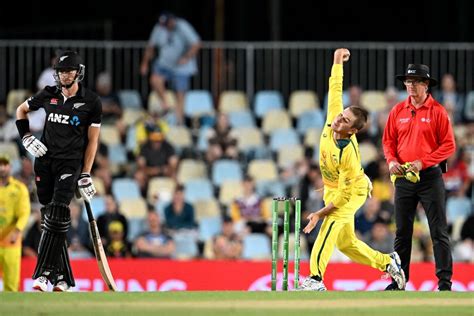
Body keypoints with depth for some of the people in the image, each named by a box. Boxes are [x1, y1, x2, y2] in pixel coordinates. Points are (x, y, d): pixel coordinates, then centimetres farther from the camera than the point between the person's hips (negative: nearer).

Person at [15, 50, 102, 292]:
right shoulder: (48, 95, 6)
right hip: (45, 161, 4)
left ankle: (44, 275, -24)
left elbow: (92, 140, 0)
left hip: (70, 163, -4)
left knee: (57, 216, -19)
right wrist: (26, 138, 8)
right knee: (49, 216, 3)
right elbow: (21, 110, 23)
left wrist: (86, 175, -5)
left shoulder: (91, 102, -2)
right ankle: (63, 277, 9)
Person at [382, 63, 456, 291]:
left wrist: (423, 162, -15)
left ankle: (445, 281, -3)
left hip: (430, 176, -4)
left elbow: (448, 145, -6)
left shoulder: (437, 111, -4)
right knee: (402, 232, 8)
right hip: (403, 177, 4)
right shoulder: (398, 111, 8)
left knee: (438, 231, -4)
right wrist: (392, 161, -7)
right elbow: (388, 140, 13)